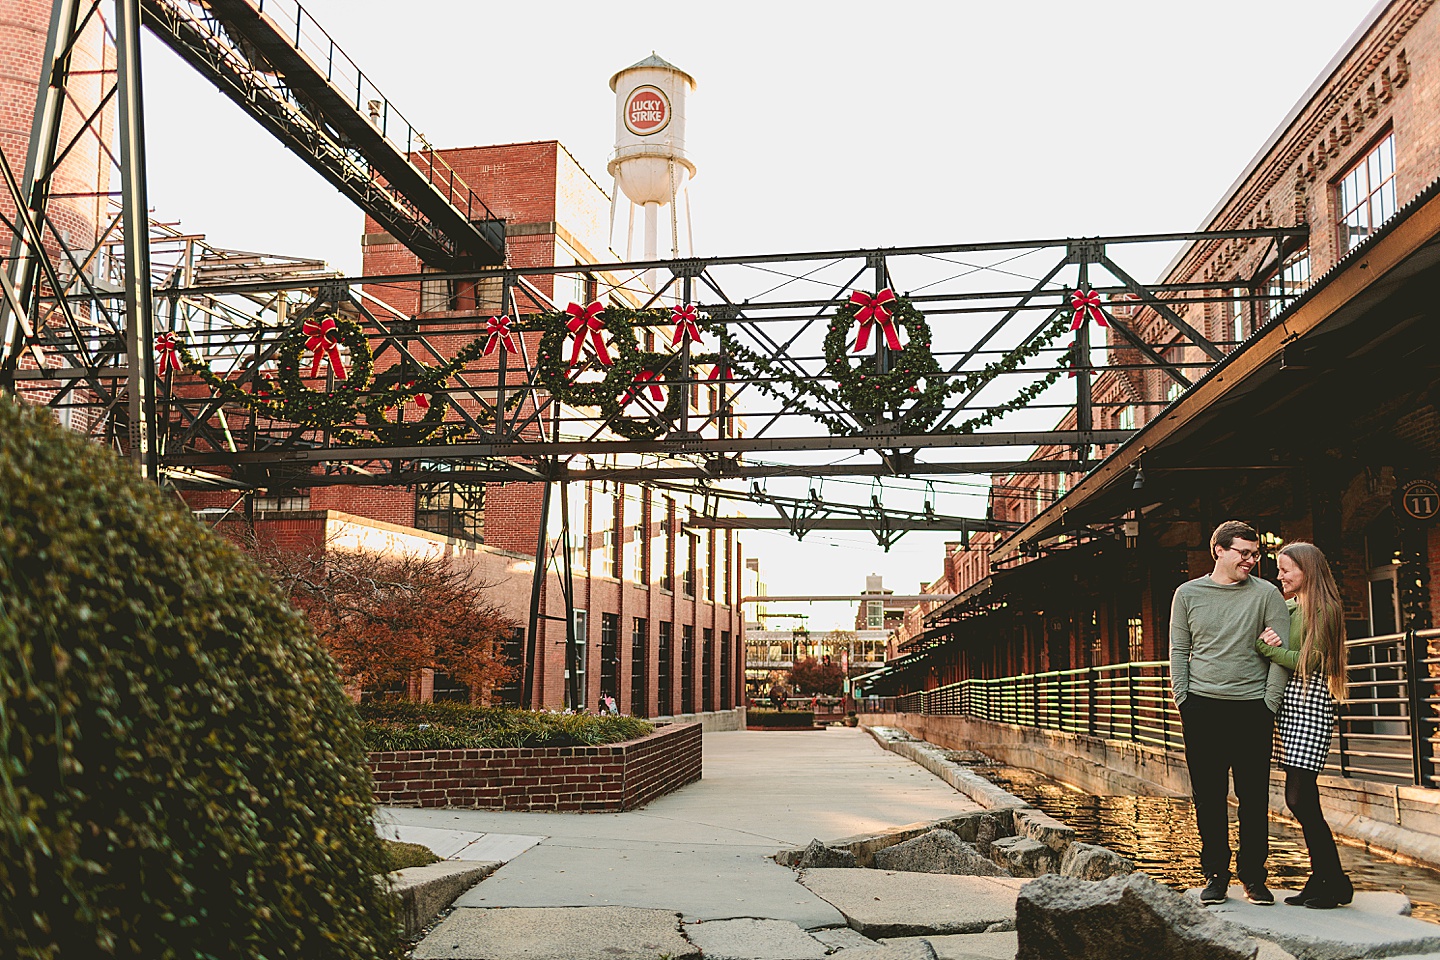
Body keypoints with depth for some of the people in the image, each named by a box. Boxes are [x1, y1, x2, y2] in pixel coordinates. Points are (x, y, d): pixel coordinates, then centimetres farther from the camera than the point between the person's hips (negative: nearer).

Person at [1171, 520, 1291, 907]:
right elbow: (1179, 651, 9)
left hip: (1252, 709, -1)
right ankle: (1215, 874, 14)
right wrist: (1183, 700, 0)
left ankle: (1253, 875, 16)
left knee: (1254, 796, 3)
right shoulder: (1188, 594, 7)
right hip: (1202, 708, 1)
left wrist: (1269, 704, -4)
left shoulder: (1266, 594, 3)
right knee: (1208, 795, 4)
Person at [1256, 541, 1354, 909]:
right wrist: (1268, 643, -6)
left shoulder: (1322, 609, -7)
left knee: (1299, 796, -10)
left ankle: (1336, 882, 1)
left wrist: (1267, 647, -10)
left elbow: (1307, 661, -14)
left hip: (1309, 702, -8)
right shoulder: (1289, 608, 17)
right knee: (1301, 798, 8)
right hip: (1288, 703, 8)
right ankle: (1321, 879, 15)